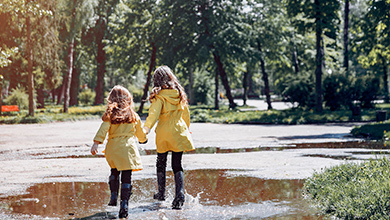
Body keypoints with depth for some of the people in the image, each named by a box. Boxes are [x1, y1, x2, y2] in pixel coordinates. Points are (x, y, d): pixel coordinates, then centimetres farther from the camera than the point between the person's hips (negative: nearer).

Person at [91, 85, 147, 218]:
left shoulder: (110, 114, 1)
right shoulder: (133, 115, 8)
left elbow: (103, 129, -12)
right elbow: (140, 132, 21)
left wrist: (96, 143, -16)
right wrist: (143, 139, 42)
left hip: (112, 148, 1)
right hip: (128, 147, -1)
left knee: (114, 171, 25)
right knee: (126, 177, -2)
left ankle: (114, 196, 17)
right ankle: (124, 204, -11)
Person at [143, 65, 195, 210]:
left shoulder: (159, 96, -11)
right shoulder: (180, 94, 4)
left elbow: (154, 113, -26)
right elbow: (186, 113, 15)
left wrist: (146, 127, -36)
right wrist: (186, 128, 30)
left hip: (163, 133, -3)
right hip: (178, 132, 3)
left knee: (161, 164, 17)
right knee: (177, 165, 5)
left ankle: (161, 193, 26)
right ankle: (180, 194, -13)